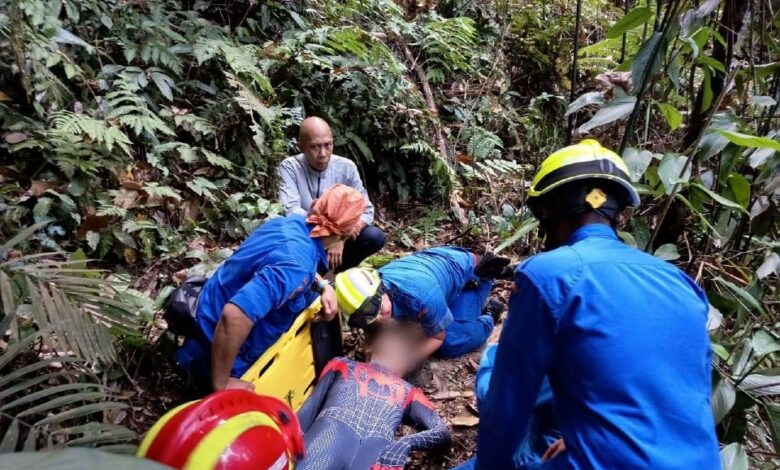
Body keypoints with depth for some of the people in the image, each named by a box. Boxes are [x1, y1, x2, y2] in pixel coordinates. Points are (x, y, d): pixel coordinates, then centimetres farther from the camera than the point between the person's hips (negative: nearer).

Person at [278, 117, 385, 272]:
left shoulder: (346, 167, -9)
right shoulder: (290, 167, -14)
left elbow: (366, 211, -9)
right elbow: (291, 211, -26)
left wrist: (342, 238, -27)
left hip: (338, 238, 2)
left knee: (375, 236, -22)